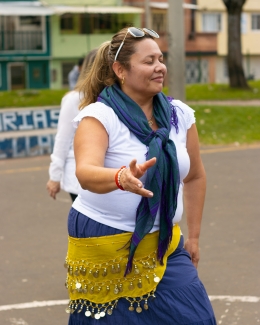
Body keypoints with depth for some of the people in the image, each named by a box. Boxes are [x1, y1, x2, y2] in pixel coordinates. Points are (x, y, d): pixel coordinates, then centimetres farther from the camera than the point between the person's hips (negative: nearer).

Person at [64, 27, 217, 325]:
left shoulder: (180, 114, 1)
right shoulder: (100, 116, -13)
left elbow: (195, 176, 15)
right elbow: (86, 173, -31)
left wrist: (193, 235, 16)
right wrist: (121, 178, -52)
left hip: (164, 244, 4)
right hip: (104, 247, -4)